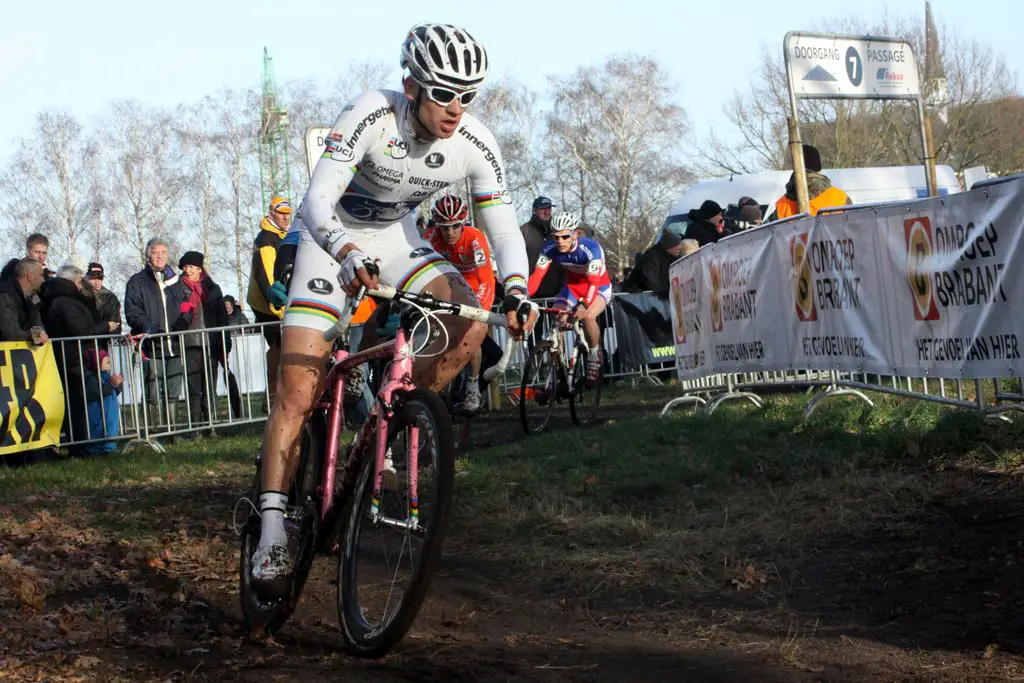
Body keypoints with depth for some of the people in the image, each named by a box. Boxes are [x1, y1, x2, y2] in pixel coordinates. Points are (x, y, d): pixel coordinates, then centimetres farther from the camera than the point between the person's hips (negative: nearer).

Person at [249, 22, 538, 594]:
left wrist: (517, 291, -37)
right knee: (298, 393, -13)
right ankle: (273, 532, -11)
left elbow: (504, 227, -18)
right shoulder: (372, 115, -31)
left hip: (396, 236, 4)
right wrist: (350, 255, -56)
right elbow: (318, 202, -37)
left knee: (472, 319, -23)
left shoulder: (475, 144, -20)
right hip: (332, 234, -4)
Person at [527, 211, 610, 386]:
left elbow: (594, 282, -40)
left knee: (588, 316, -31)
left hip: (600, 288, -4)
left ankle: (594, 356, -6)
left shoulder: (590, 247, -33)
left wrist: (584, 305, -56)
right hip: (572, 287, 4)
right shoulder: (550, 248, -20)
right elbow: (537, 275, -24)